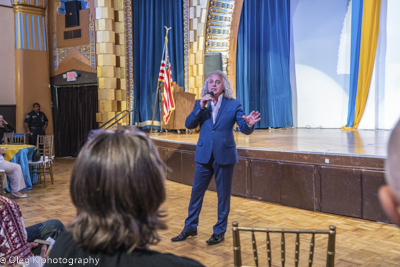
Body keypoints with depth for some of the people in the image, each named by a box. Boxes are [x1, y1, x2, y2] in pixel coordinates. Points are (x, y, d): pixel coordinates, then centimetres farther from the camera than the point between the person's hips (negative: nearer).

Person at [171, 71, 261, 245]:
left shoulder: (233, 105, -1)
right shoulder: (200, 104, 7)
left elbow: (244, 129, -8)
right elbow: (189, 124, -3)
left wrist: (249, 124, -31)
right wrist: (201, 107, -15)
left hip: (224, 155, -2)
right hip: (204, 155, 3)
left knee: (223, 194, 7)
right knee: (196, 192, 11)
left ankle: (219, 231, 23)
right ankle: (190, 228, 27)